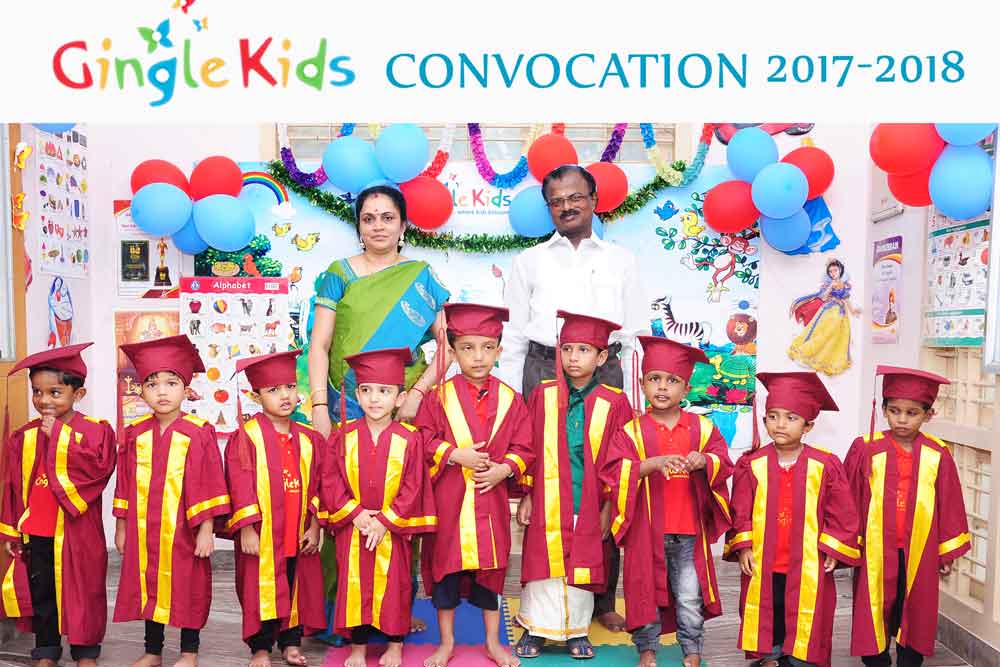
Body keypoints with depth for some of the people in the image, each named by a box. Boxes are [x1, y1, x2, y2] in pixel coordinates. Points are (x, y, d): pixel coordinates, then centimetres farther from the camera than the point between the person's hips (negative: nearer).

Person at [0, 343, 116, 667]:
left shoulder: (95, 431, -10)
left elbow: (97, 468, -25)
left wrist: (59, 436, -22)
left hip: (76, 533, -4)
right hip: (35, 534, 4)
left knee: (81, 593, 8)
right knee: (40, 593, 16)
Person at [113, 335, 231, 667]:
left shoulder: (199, 433, -10)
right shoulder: (135, 433, 3)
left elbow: (209, 485, -10)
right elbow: (125, 484, 10)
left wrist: (206, 529, -11)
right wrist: (121, 527, 10)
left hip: (183, 531, -4)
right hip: (143, 533, 4)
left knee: (188, 589, 8)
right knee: (148, 588, 15)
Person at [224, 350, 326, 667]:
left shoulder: (309, 439, 4)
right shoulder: (245, 437, -7)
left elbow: (317, 485, 6)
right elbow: (240, 486, -10)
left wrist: (314, 526, 1)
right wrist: (246, 529, -14)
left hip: (298, 536, 3)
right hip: (260, 535, -3)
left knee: (298, 588, 12)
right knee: (261, 590, 7)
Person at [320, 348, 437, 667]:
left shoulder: (409, 439, -9)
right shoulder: (344, 437, -4)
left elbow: (411, 488, -9)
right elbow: (331, 481, -3)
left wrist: (384, 521, -14)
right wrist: (355, 513, -13)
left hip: (393, 529, -1)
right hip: (352, 528, 1)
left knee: (394, 586, 10)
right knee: (355, 586, 10)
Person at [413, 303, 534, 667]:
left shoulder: (511, 400, 0)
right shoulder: (439, 396, -4)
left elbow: (523, 447, 2)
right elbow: (423, 440, -6)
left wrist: (504, 469, -14)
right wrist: (454, 455, -17)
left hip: (491, 498, 1)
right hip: (447, 500, -1)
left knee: (490, 567, 13)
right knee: (445, 567, 9)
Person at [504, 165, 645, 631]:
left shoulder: (621, 261, 13)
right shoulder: (529, 262, 12)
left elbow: (635, 336, 11)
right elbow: (513, 335, 10)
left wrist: (630, 398, 4)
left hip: (605, 373, 0)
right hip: (543, 371, 0)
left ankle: (603, 599, 16)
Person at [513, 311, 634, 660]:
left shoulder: (614, 403, -3)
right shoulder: (543, 395, 0)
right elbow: (528, 447, 3)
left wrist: (610, 505, -1)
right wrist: (526, 496, 1)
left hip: (590, 504, 0)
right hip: (547, 503, 0)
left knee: (584, 565, 11)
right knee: (542, 563, 7)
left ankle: (577, 630, 29)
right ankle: (534, 629, 25)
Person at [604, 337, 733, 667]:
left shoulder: (702, 427, 4)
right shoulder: (632, 431, -2)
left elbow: (723, 463, 0)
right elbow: (616, 470, -11)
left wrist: (704, 461, -22)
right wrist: (653, 463, -25)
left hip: (688, 531, 1)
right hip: (646, 529, -1)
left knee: (690, 597, 9)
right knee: (646, 590, 9)